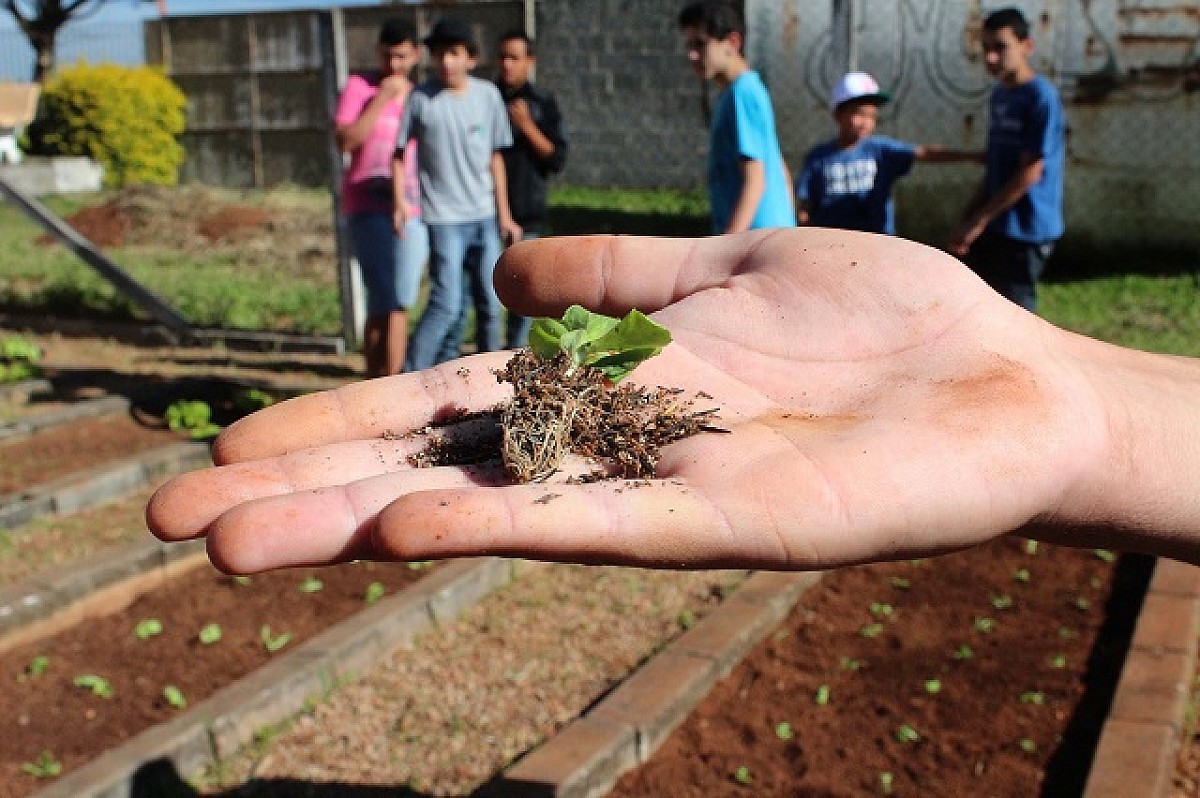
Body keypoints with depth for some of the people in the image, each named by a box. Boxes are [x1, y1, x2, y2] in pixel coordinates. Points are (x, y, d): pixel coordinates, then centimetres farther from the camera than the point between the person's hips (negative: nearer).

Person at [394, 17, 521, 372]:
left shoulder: (487, 95, 2)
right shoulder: (420, 98, -6)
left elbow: (495, 157, 8)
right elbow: (399, 152, 1)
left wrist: (504, 214, 9)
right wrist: (399, 200, -13)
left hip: (484, 216, 4)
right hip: (443, 218, -4)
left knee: (489, 302, 11)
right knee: (447, 304, -12)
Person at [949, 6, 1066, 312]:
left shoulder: (1041, 97, -15)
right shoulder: (999, 96, 11)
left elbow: (1030, 173, -18)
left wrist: (980, 219, -16)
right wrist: (967, 219, 9)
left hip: (1026, 232, -9)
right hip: (993, 229, 9)